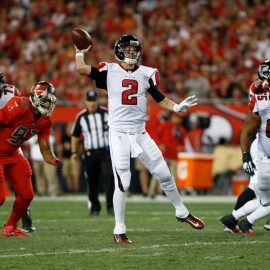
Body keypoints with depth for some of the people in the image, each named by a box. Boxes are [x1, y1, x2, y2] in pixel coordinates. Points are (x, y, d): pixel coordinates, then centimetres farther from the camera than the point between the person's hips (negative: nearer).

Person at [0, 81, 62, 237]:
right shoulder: (18, 107, -28)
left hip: (13, 155, 8)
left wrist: (55, 161, -19)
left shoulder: (45, 122, -3)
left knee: (26, 195, 5)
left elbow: (45, 149, 2)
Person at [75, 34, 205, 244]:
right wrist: (80, 51, 0)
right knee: (122, 184, -8)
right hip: (118, 134, -3)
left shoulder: (146, 74, 6)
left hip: (140, 134, 3)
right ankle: (119, 231, 3)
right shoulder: (109, 71, -1)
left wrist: (177, 107, -7)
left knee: (164, 175, 8)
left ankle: (182, 212, 29)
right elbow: (82, 69, -12)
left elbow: (161, 100, 9)